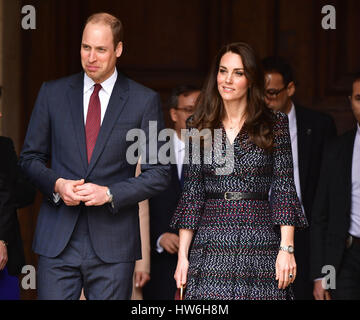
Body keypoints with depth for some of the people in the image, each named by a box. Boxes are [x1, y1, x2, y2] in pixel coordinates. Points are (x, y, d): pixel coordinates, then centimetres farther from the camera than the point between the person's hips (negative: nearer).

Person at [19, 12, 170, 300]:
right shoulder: (53, 93, 8)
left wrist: (110, 193, -12)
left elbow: (159, 173, 2)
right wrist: (56, 184, -8)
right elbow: (30, 157, 12)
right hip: (57, 242, 1)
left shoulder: (144, 100, 2)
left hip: (113, 244, -1)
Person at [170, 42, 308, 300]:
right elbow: (193, 193, 9)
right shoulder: (200, 128, 9)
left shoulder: (274, 125, 3)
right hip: (211, 243, 1)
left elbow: (284, 188, 0)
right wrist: (182, 255, 3)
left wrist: (287, 249, -9)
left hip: (260, 240, -1)